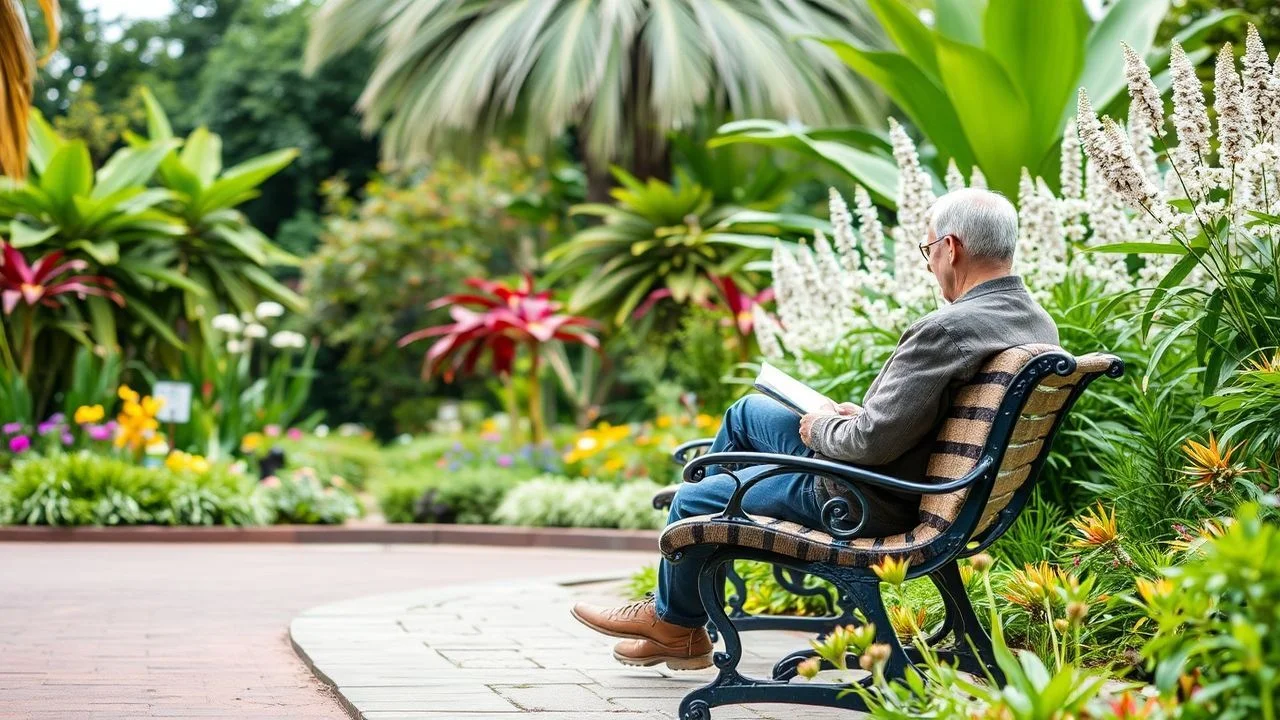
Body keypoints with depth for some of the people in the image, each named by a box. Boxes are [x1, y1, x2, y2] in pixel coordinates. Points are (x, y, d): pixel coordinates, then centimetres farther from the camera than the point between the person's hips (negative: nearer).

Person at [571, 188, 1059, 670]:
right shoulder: (1040, 325, 0)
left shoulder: (947, 330, -30)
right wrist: (860, 416, 7)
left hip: (873, 503, -10)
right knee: (746, 412, 25)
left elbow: (873, 441, -30)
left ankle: (676, 625, 37)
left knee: (693, 500, 9)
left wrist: (822, 427, -10)